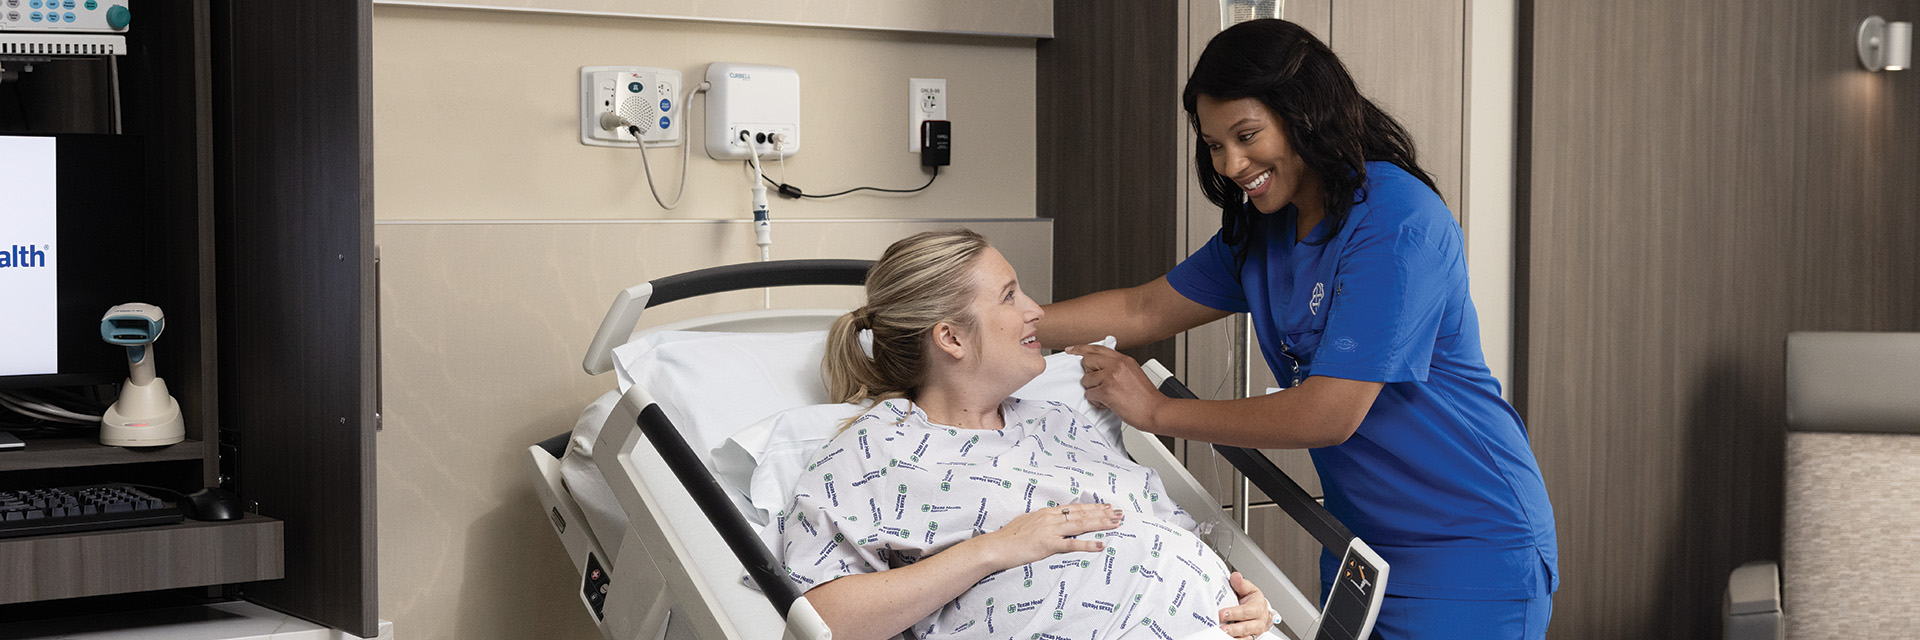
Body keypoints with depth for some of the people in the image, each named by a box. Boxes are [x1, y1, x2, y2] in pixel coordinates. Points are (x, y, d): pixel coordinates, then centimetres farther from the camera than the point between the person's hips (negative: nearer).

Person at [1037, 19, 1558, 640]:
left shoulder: (1395, 223, -22)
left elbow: (1328, 414, -24)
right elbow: (1144, 310, 14)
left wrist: (1158, 411, -15)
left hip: (1471, 551, -8)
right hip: (1359, 541, 8)